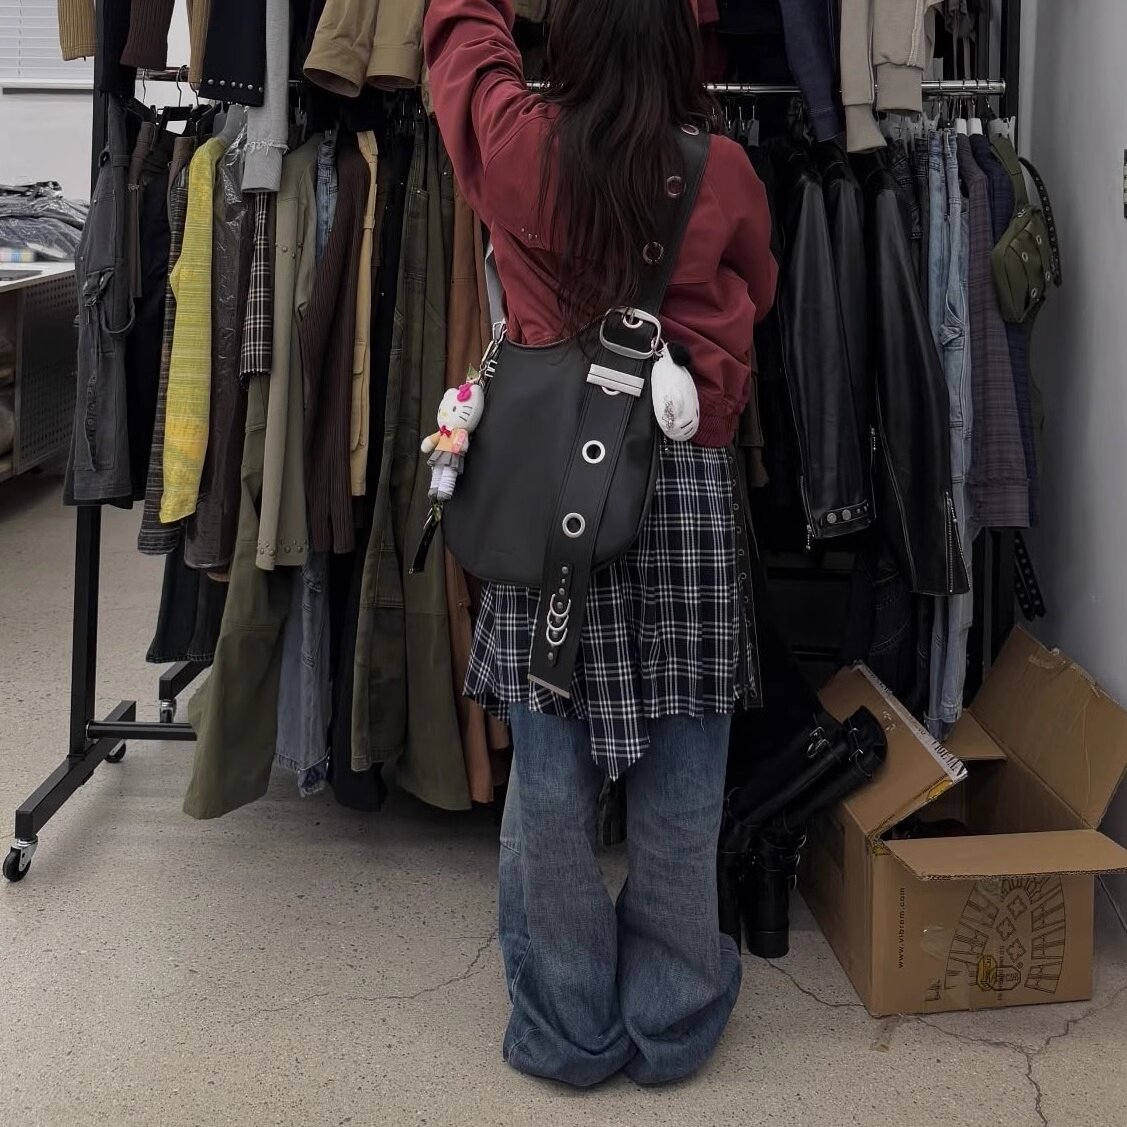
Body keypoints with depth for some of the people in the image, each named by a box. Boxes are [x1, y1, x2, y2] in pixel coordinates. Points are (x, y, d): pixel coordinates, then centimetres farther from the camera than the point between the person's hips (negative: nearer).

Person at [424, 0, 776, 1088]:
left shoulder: (514, 146, -3)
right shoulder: (725, 172, -2)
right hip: (689, 488, 1)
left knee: (549, 775, 8)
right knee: (679, 776, 9)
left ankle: (567, 1029, 20)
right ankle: (673, 1023, 23)